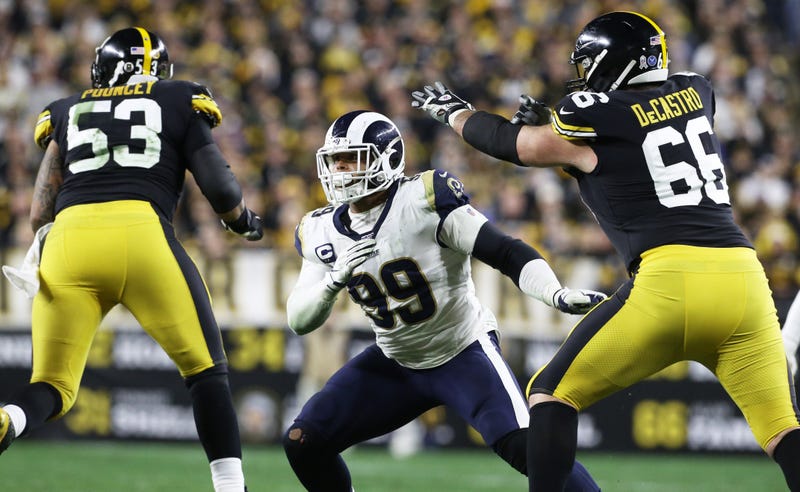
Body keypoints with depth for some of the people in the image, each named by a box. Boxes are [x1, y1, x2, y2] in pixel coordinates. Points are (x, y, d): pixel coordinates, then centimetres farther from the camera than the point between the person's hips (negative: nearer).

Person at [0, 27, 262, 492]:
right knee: (207, 371, 14)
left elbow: (40, 214, 19)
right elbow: (220, 188, 12)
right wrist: (243, 220, 33)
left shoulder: (68, 113, 26)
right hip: (141, 234, -2)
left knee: (53, 388, 10)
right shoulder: (180, 104, 21)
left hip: (68, 242, 2)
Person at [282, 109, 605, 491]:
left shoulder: (424, 199, -21)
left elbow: (505, 252, -22)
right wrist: (335, 280, -24)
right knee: (303, 442, -4)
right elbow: (299, 322, -3)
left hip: (464, 352, -6)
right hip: (395, 363, 6)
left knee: (523, 445, -26)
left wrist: (559, 295, -38)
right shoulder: (321, 233, -3)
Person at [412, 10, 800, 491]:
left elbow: (508, 141, 22)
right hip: (743, 276, 5)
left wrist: (451, 109, 39)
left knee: (552, 394, 11)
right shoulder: (695, 94, 18)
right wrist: (556, 123, 35)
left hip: (669, 279, -5)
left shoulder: (589, 122, 4)